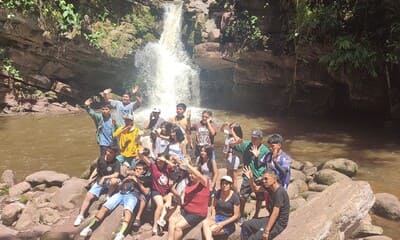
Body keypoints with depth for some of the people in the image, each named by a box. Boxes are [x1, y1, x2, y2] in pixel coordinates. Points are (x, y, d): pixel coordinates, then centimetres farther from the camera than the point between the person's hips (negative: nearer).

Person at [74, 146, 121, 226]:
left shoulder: (116, 163, -13)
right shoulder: (101, 159, 1)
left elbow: (116, 175, -26)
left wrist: (104, 177, -29)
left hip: (109, 182, -4)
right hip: (99, 181, 4)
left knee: (114, 181, -38)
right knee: (88, 196, -14)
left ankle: (108, 196, -11)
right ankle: (81, 215, -7)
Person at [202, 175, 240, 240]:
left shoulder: (235, 197, -11)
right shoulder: (218, 193, 3)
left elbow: (236, 215, -10)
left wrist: (223, 223, -18)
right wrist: (213, 215, -4)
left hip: (228, 221, -4)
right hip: (217, 217, 5)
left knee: (211, 230, -31)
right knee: (205, 223, -30)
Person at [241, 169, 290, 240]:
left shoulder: (279, 192, -25)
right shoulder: (270, 187, 2)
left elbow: (275, 213, -27)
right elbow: (255, 188, 16)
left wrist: (267, 231, -27)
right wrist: (251, 179, -5)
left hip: (279, 223, -10)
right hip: (271, 219, 10)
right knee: (246, 225, 8)